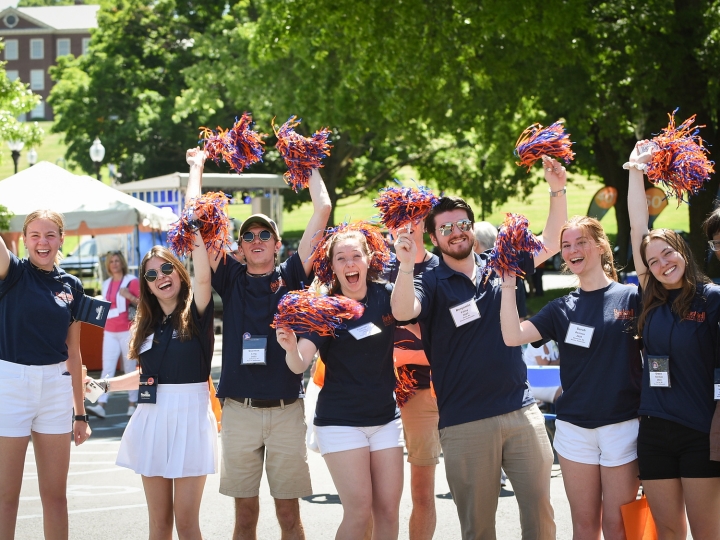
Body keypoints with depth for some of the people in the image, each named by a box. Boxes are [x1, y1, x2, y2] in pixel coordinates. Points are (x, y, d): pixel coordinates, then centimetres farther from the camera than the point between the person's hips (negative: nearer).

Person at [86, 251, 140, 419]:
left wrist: (130, 296, -19)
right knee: (107, 369, -6)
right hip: (109, 332, 4)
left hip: (127, 331, -4)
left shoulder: (132, 281, -2)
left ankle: (133, 404, 9)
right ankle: (101, 405, -15)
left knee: (130, 368, 2)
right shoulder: (106, 284, 15)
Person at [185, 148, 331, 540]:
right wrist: (197, 166, 14)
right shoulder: (231, 280, 7)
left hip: (287, 409, -1)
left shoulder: (291, 277, 6)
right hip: (239, 409, 1)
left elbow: (322, 210, 3)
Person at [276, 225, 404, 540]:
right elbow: (300, 365, -19)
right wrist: (291, 347, -40)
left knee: (389, 509, 1)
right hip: (341, 422, -3)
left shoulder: (385, 298, 2)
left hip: (386, 417, 3)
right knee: (359, 511, -10)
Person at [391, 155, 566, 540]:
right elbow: (402, 313, -22)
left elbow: (552, 244, 15)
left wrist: (557, 192, 2)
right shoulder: (432, 285, -2)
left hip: (521, 412, 3)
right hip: (464, 423, -3)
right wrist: (405, 265, -38)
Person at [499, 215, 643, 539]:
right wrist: (508, 285, -12)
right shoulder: (561, 309, 7)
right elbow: (513, 336, -6)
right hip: (574, 426, 3)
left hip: (622, 425, -3)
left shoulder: (631, 297, -1)